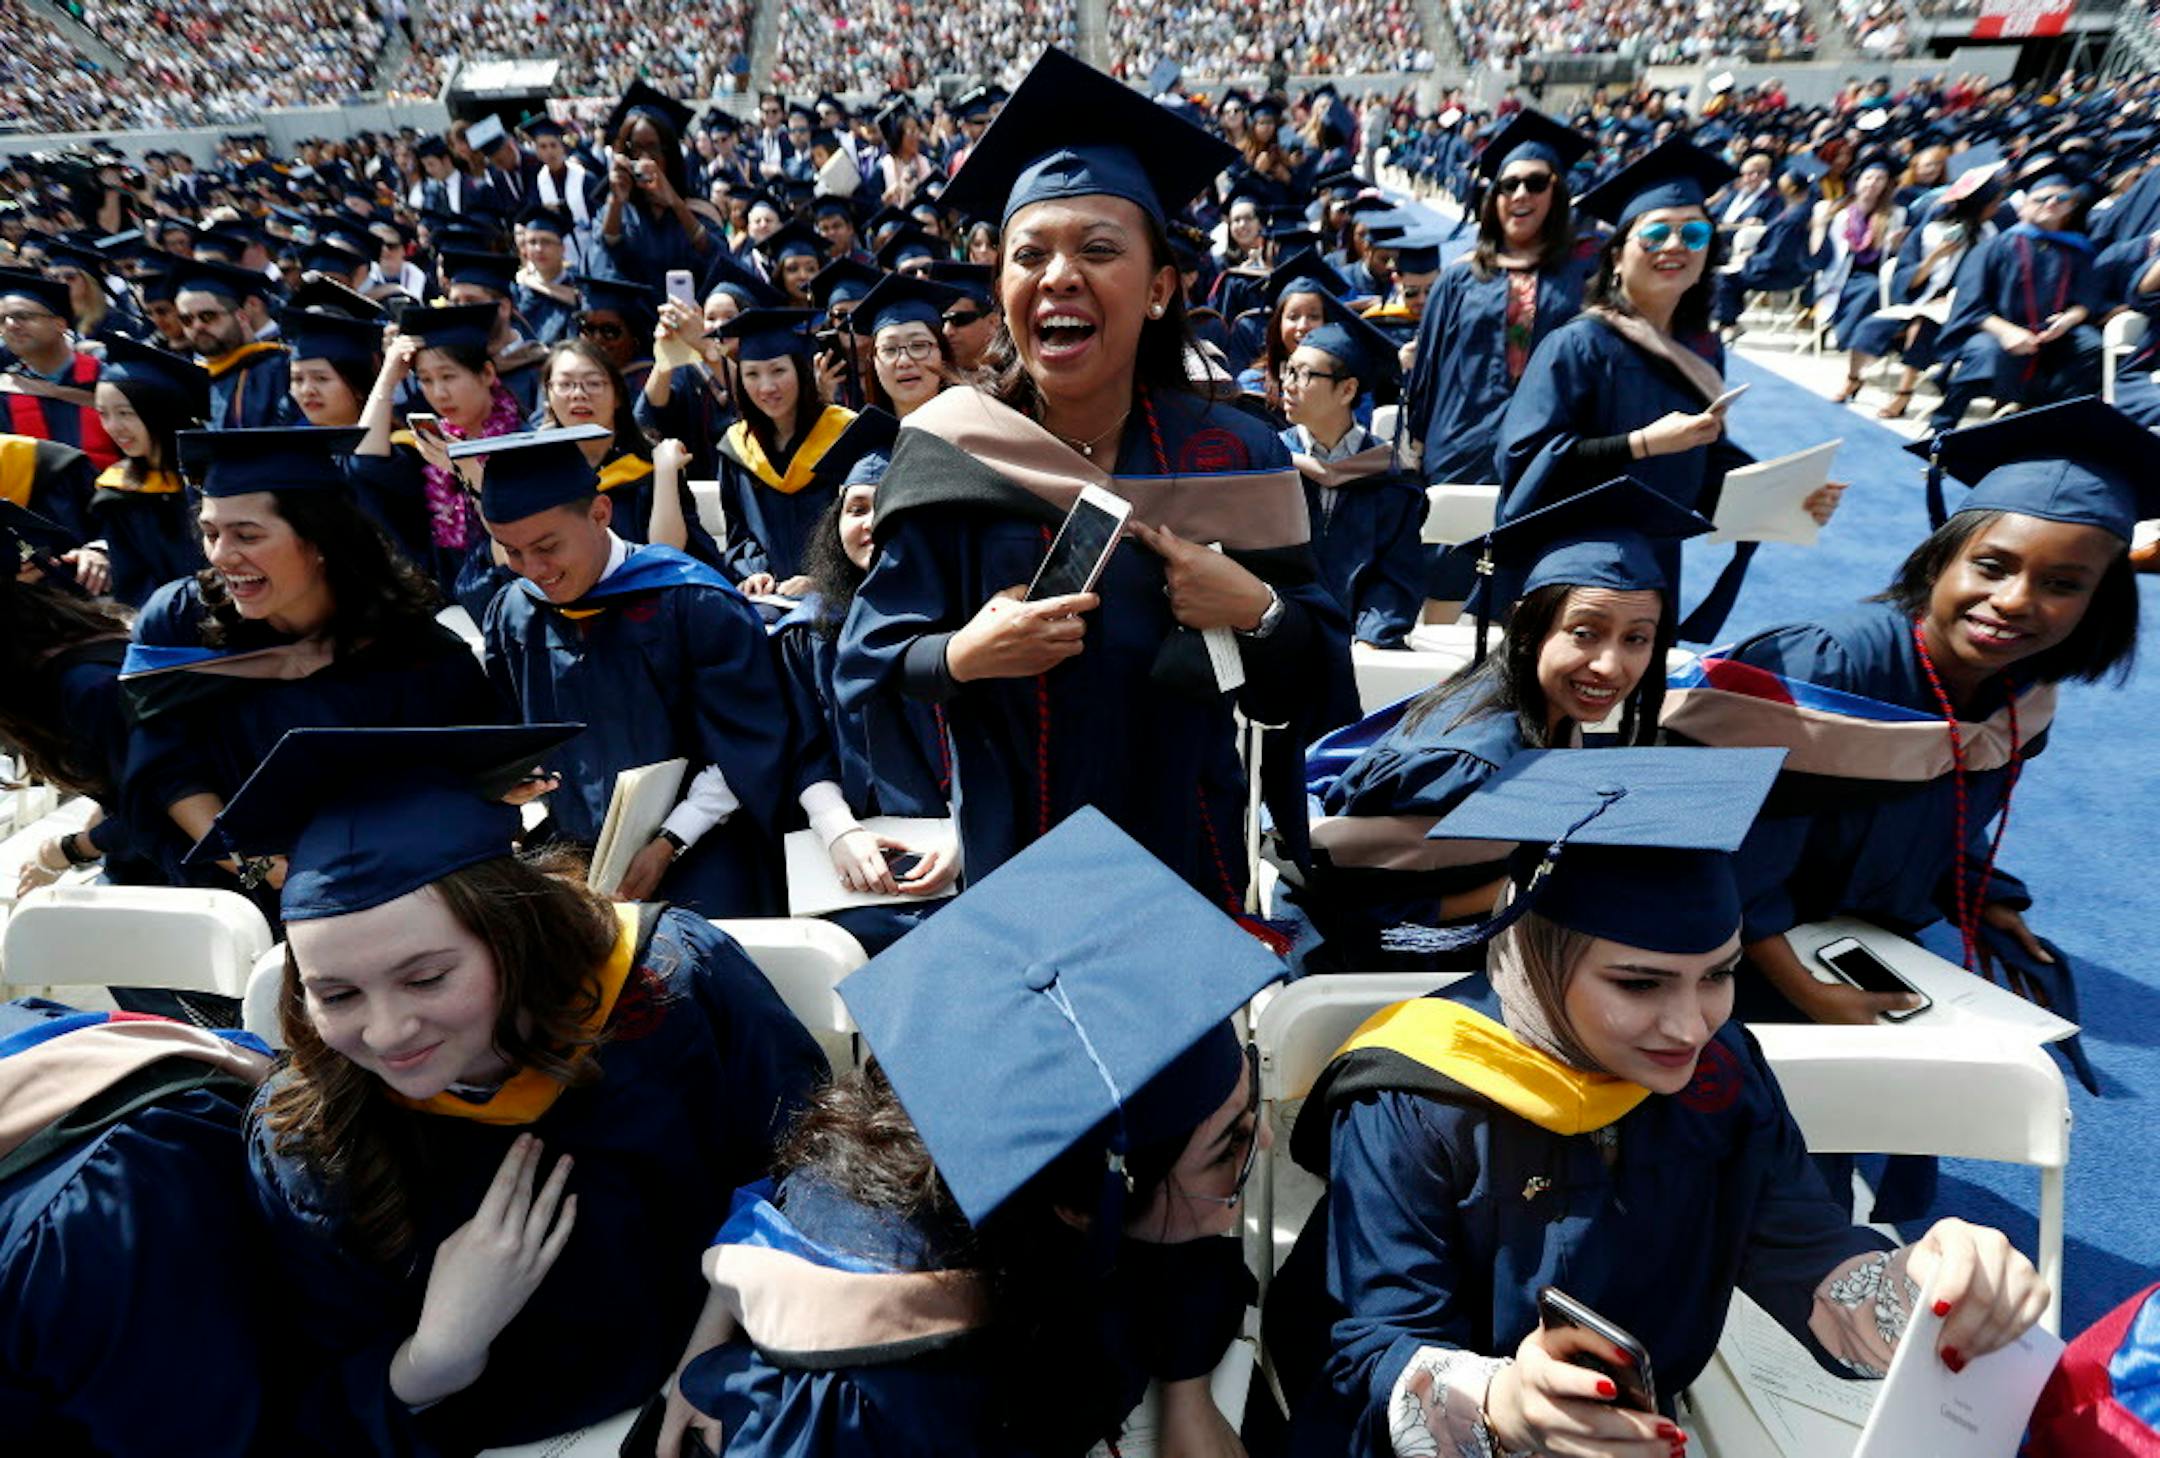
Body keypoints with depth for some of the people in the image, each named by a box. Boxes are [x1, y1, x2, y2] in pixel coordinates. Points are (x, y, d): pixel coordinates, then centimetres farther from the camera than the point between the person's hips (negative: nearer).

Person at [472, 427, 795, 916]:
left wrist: (668, 845, -14)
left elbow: (747, 745, -10)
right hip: (568, 856, 5)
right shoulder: (512, 615, 5)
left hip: (695, 863, -4)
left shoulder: (695, 602, -11)